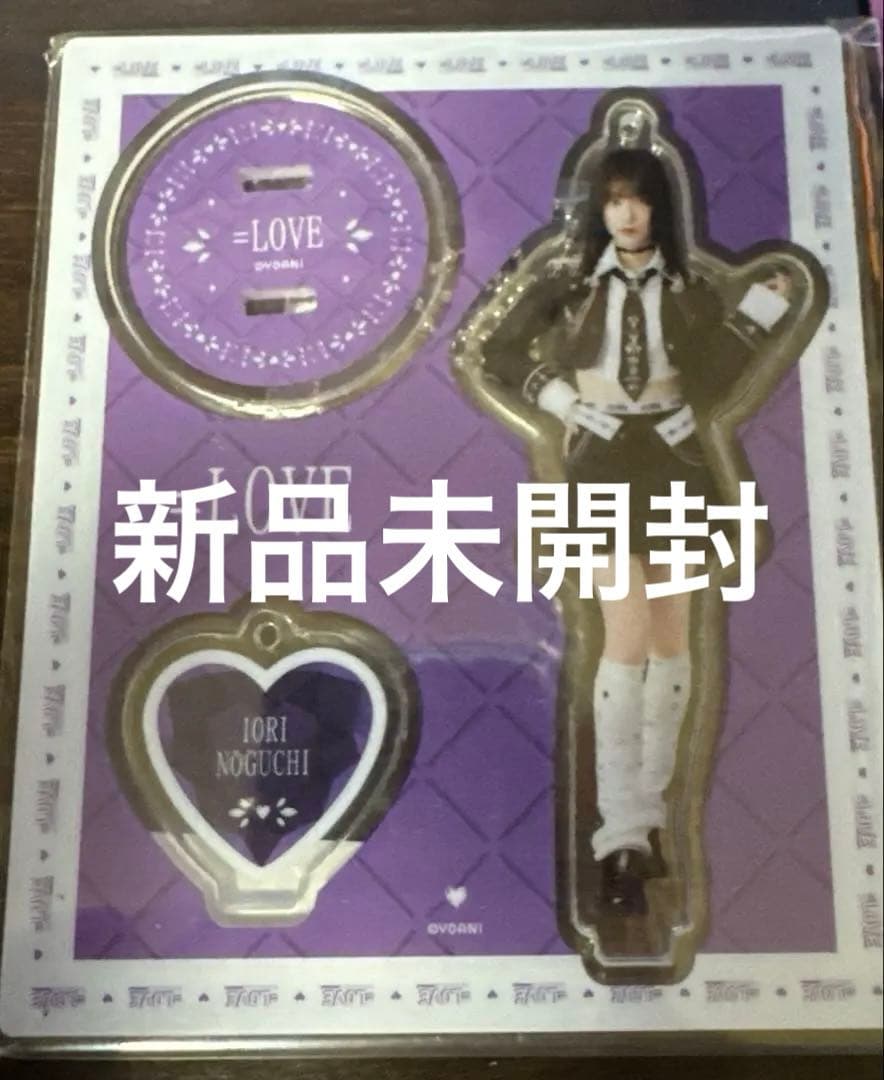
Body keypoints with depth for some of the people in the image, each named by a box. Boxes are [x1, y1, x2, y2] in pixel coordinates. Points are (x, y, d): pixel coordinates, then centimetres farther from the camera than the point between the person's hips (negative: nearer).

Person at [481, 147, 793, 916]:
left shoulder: (689, 290, 7)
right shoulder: (571, 284, 4)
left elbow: (709, 384, -2)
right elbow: (501, 352, 8)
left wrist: (764, 306, -3)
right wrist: (564, 403, -1)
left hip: (673, 467, 3)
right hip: (605, 467, -3)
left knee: (672, 640, 6)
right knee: (627, 639, -13)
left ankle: (648, 809, 20)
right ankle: (623, 835, -9)